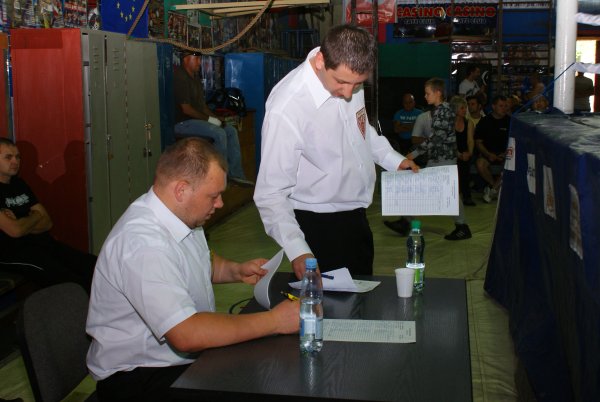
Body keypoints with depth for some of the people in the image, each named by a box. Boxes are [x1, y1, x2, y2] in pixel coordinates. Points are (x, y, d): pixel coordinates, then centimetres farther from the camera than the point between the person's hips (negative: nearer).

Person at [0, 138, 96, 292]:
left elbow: (47, 223, 14)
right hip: (14, 253, -7)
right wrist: (34, 216, 4)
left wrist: (23, 226, -6)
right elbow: (14, 231, -17)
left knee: (94, 265, -14)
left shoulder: (19, 184, 19)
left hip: (43, 243, 8)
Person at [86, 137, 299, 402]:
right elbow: (187, 335, -34)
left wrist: (236, 271, 3)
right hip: (137, 378, -8)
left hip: (183, 357, 9)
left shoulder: (181, 213, 1)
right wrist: (273, 322, -28)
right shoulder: (143, 243, -28)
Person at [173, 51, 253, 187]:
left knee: (231, 131, 1)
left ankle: (235, 174, -2)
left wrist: (215, 118, 3)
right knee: (219, 134, -25)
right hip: (182, 122, -10)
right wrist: (209, 119, -14)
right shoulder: (180, 78, -16)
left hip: (198, 119, 10)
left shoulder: (195, 77, 15)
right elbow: (186, 109, -21)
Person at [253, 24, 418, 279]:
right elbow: (271, 193, -26)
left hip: (356, 215, 7)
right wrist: (297, 250, -35)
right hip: (317, 226, -7)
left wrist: (393, 160, 7)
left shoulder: (350, 77, -8)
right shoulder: (286, 109, -29)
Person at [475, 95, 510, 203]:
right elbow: (478, 142, 1)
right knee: (480, 164, -33)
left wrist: (506, 154, -11)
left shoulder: (509, 121, 4)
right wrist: (489, 155, -14)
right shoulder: (484, 122, 2)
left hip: (504, 154, 0)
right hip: (488, 153, 0)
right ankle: (496, 186, -7)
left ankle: (493, 188, -12)